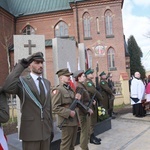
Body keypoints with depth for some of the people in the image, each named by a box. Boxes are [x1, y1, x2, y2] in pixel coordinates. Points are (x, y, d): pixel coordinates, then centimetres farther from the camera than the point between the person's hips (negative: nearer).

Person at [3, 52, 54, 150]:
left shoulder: (47, 82, 9)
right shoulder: (22, 81, -8)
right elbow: (7, 88, -30)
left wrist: (51, 128, 15)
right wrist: (21, 65, -25)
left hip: (46, 131, 5)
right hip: (30, 131, -5)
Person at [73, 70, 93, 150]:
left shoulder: (82, 86, 12)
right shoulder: (79, 87, -18)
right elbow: (80, 102, -24)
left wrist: (91, 101, 4)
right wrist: (88, 109, -18)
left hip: (85, 112, 10)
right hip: (83, 113, -10)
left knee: (86, 131, 19)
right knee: (84, 132, 1)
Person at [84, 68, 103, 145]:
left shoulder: (90, 82, 16)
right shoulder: (87, 82, -17)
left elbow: (94, 91, 11)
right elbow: (94, 92, -24)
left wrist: (97, 100, -6)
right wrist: (101, 98, -8)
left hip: (93, 104, 10)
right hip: (91, 104, -10)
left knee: (93, 121, 16)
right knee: (91, 121, -3)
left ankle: (92, 136, 25)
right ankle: (91, 137, 5)